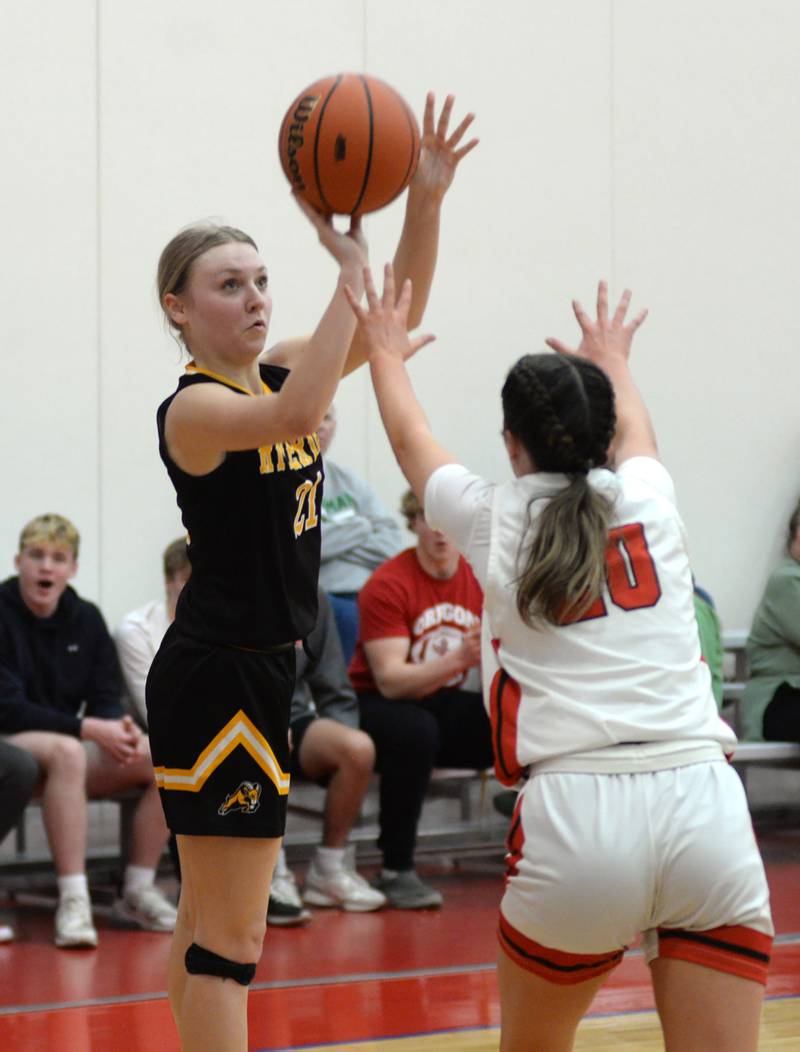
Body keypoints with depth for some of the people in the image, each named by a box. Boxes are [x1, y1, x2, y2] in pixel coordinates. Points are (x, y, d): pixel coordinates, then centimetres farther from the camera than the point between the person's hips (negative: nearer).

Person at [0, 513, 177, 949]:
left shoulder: (86, 619, 8)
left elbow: (106, 698, 7)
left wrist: (119, 727, -18)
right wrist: (90, 729, -23)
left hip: (71, 747, 6)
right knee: (67, 752, -39)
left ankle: (138, 891, -7)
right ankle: (72, 900, -40)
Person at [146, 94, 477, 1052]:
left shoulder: (278, 369, 8)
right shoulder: (191, 408, -16)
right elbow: (294, 418, -37)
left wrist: (425, 202, -13)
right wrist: (349, 270, -35)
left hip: (259, 670, 9)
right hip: (217, 675, -9)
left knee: (208, 917, 16)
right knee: (229, 932, -8)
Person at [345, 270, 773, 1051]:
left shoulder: (493, 522, 10)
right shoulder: (649, 503, 14)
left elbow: (409, 438, 33)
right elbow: (634, 435, 40)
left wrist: (385, 351, 52)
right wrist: (614, 362, 62)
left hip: (575, 817, -1)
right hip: (706, 808, 1)